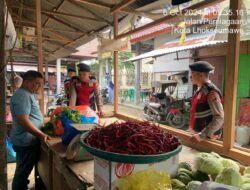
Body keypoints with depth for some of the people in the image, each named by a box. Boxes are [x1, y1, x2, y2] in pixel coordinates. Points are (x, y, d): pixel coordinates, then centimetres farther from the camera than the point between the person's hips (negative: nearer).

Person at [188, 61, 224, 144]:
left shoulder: (211, 92, -21)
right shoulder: (200, 89, 4)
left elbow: (219, 118, -26)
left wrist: (202, 136, -31)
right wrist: (192, 130, 13)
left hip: (207, 137, -8)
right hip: (196, 133, 8)